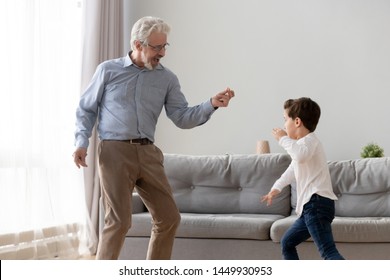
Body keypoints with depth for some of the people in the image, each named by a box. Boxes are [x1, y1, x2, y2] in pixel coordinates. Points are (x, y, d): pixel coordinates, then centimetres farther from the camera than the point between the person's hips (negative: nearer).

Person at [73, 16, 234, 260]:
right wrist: (82, 142, -5)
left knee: (169, 218, 4)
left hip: (148, 153, 4)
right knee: (119, 221, -9)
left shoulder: (167, 79, 10)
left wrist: (212, 105, -14)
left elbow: (182, 118, 2)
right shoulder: (108, 70, 3)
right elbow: (86, 109, 9)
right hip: (115, 152, -4)